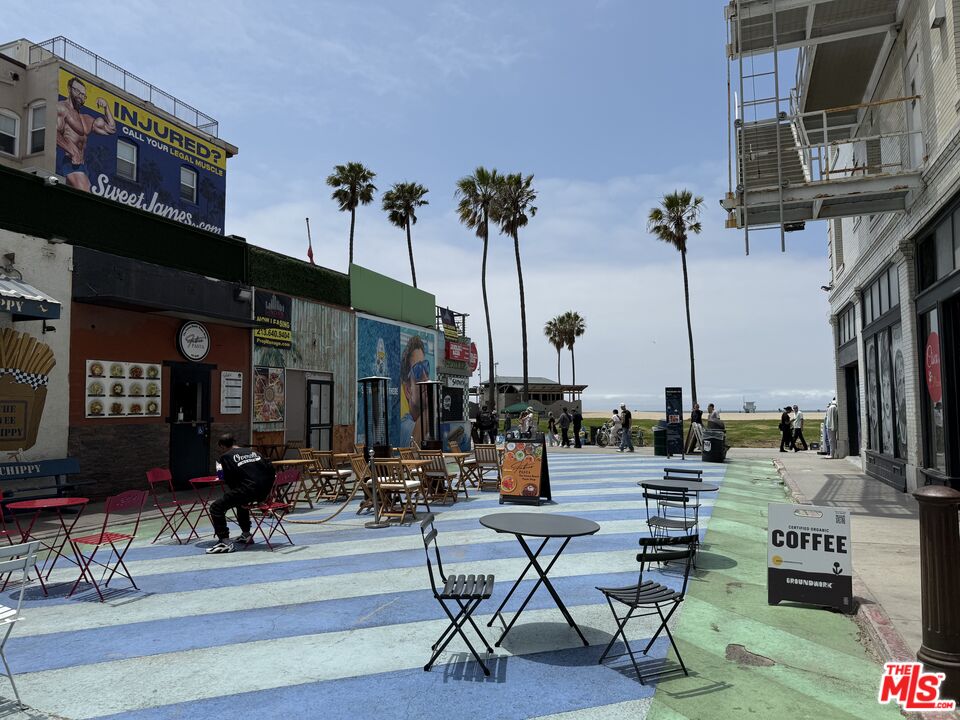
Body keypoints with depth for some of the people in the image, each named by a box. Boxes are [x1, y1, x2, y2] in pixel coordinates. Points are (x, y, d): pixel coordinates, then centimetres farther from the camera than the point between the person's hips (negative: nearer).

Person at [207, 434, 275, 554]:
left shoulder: (226, 457, 3)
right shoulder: (253, 452, 20)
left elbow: (229, 481, -3)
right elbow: (270, 469, 17)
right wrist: (267, 490, 22)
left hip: (248, 490, -8)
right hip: (264, 492, 8)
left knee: (216, 507, 2)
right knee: (240, 499, 37)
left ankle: (225, 542, -8)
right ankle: (246, 535, 40)